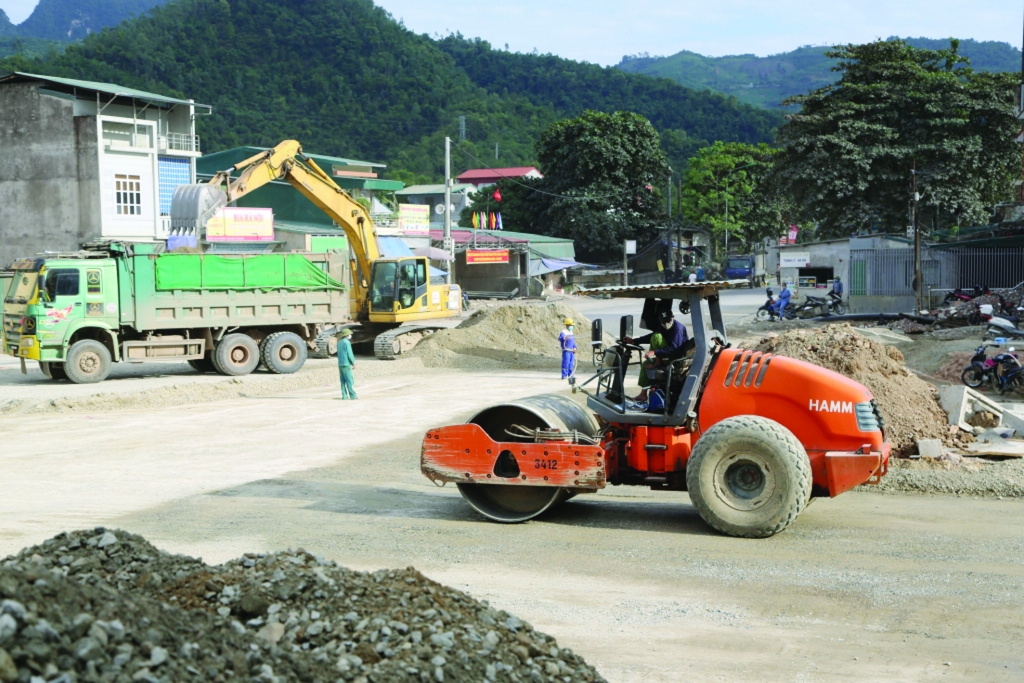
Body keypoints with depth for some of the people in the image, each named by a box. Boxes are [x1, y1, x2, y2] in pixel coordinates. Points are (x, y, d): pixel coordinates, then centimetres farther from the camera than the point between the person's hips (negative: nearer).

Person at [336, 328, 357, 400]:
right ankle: (353, 395, -3)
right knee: (350, 380, -4)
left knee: (343, 381, 6)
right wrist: (353, 363, -5)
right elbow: (350, 354, -17)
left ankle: (344, 396, 4)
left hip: (340, 364, 8)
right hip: (346, 364, -8)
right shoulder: (347, 342, -13)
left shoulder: (339, 342, 14)